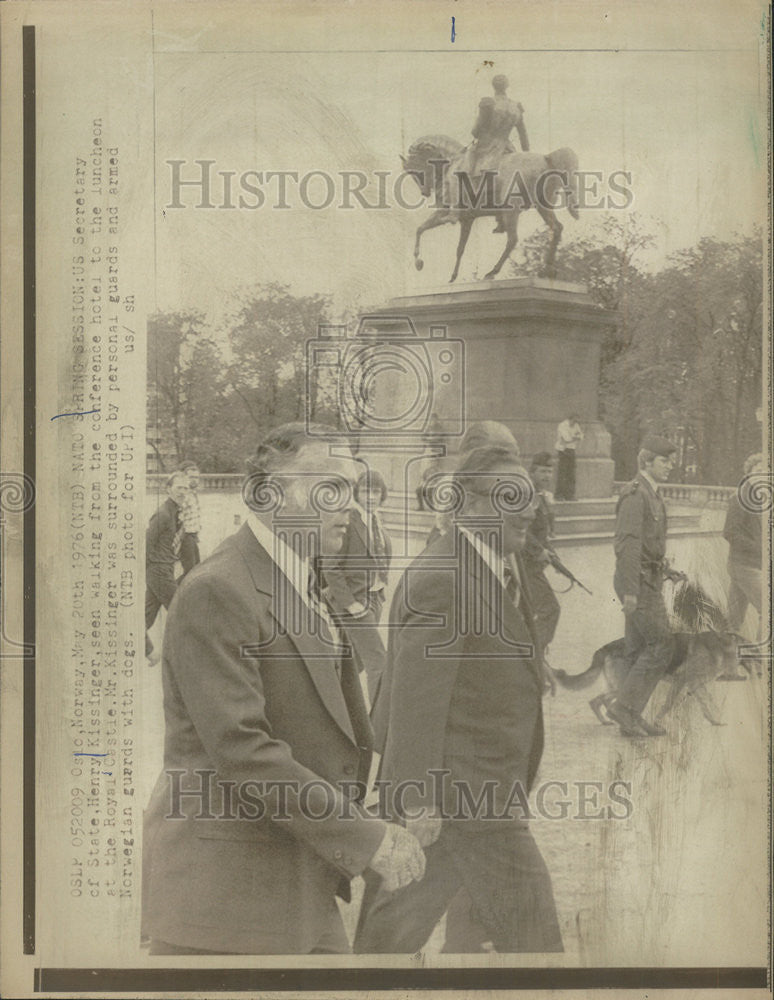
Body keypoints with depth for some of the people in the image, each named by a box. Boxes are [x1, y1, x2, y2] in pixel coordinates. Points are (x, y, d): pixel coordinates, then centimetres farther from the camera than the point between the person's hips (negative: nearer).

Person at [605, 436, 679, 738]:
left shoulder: (650, 496, 18)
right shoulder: (634, 494, -15)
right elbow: (627, 543, -22)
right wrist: (630, 591, -26)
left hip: (646, 581, 10)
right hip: (638, 582, -10)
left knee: (640, 649, 9)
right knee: (661, 645, -9)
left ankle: (632, 719, 12)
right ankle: (625, 705, -4)